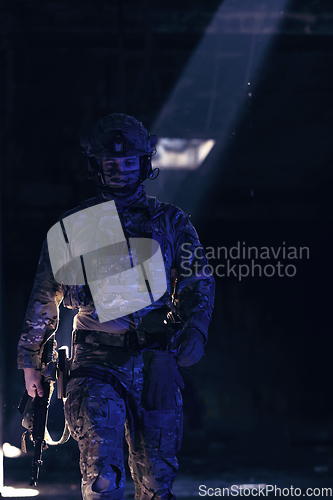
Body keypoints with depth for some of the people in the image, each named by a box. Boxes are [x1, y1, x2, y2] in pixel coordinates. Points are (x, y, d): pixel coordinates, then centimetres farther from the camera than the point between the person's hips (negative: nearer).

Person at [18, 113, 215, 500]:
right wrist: (30, 360, 15)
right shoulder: (74, 226, 9)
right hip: (97, 360, -1)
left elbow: (199, 283, 11)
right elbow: (44, 296, 15)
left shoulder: (171, 222, 11)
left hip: (155, 360, 2)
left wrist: (194, 330, -7)